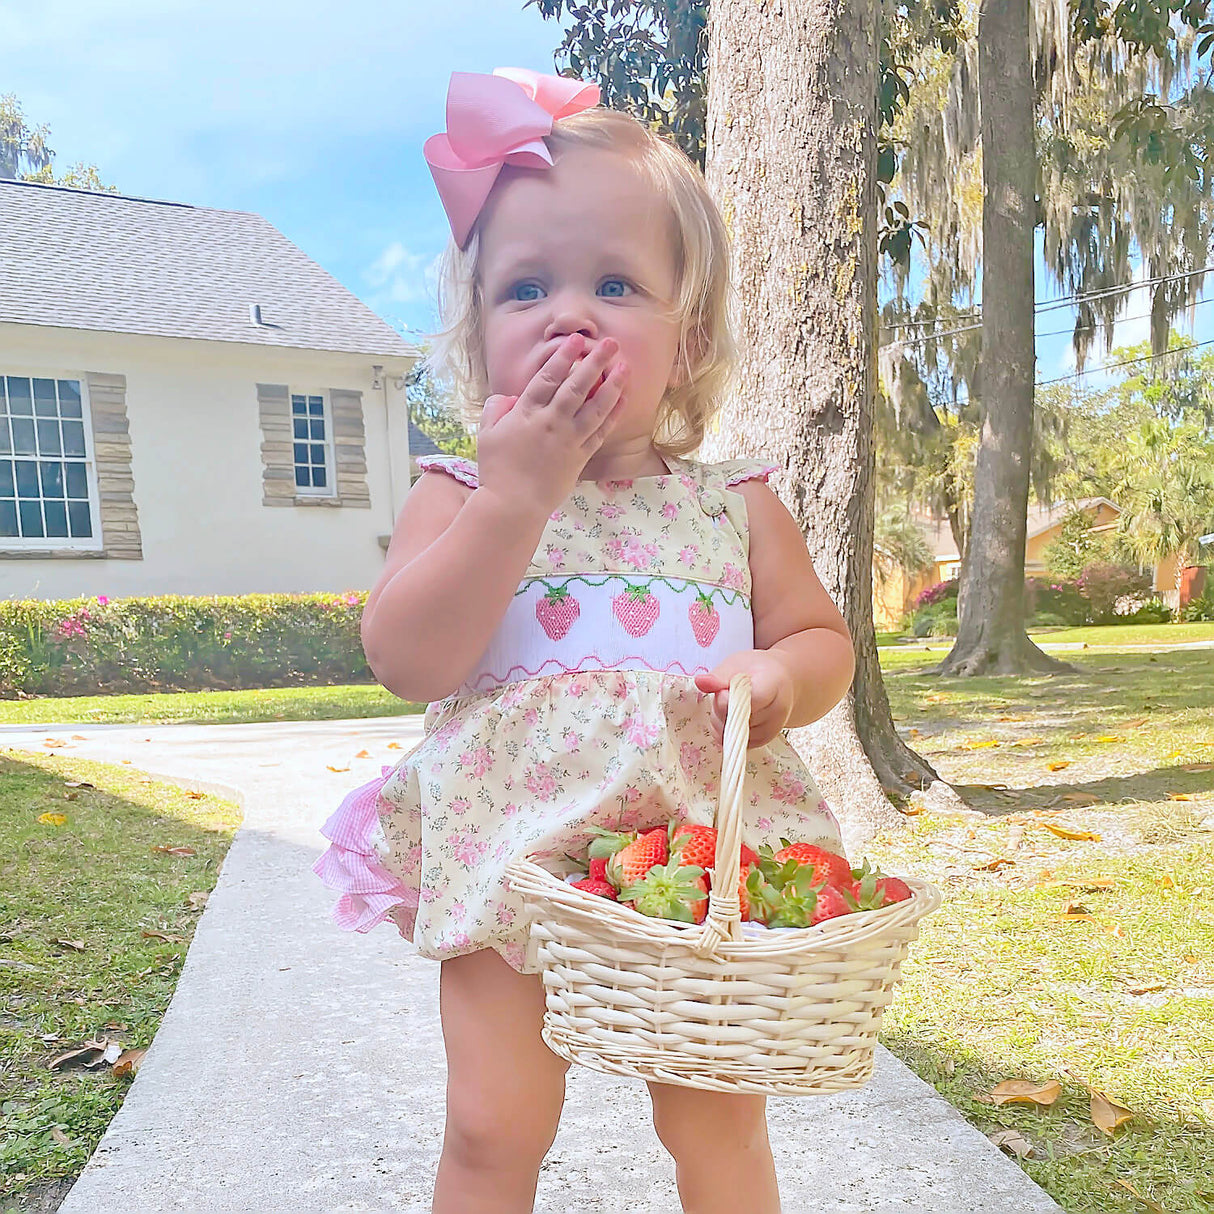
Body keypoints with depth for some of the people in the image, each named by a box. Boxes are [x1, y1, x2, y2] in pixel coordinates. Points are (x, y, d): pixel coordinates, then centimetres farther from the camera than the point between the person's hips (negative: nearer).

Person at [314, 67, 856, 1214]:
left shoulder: (733, 504, 1)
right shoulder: (457, 493, -4)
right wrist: (518, 491, -23)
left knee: (717, 1121, 16)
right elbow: (406, 662, -17)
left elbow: (821, 637, 8)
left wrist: (780, 674, -17)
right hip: (511, 859, 0)